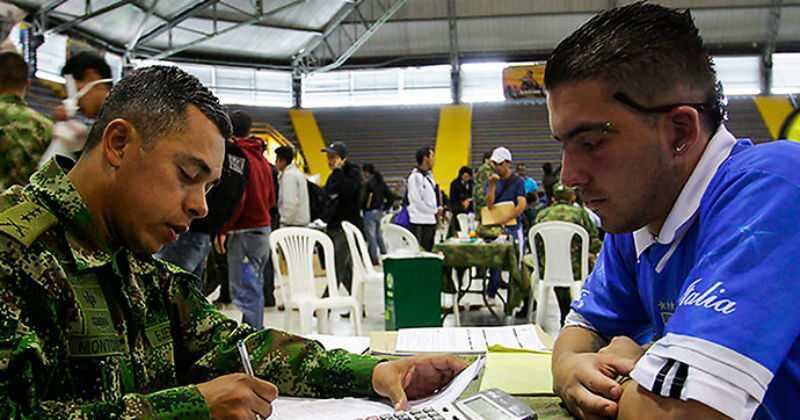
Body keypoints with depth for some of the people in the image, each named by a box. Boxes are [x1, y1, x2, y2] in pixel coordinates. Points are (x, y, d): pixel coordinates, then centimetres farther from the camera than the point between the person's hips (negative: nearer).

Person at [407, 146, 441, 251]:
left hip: (431, 220, 9)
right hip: (420, 222, -9)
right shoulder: (415, 176, -14)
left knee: (428, 251, 13)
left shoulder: (429, 175, 13)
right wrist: (435, 211, -9)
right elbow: (417, 201, -17)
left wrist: (438, 208, 3)